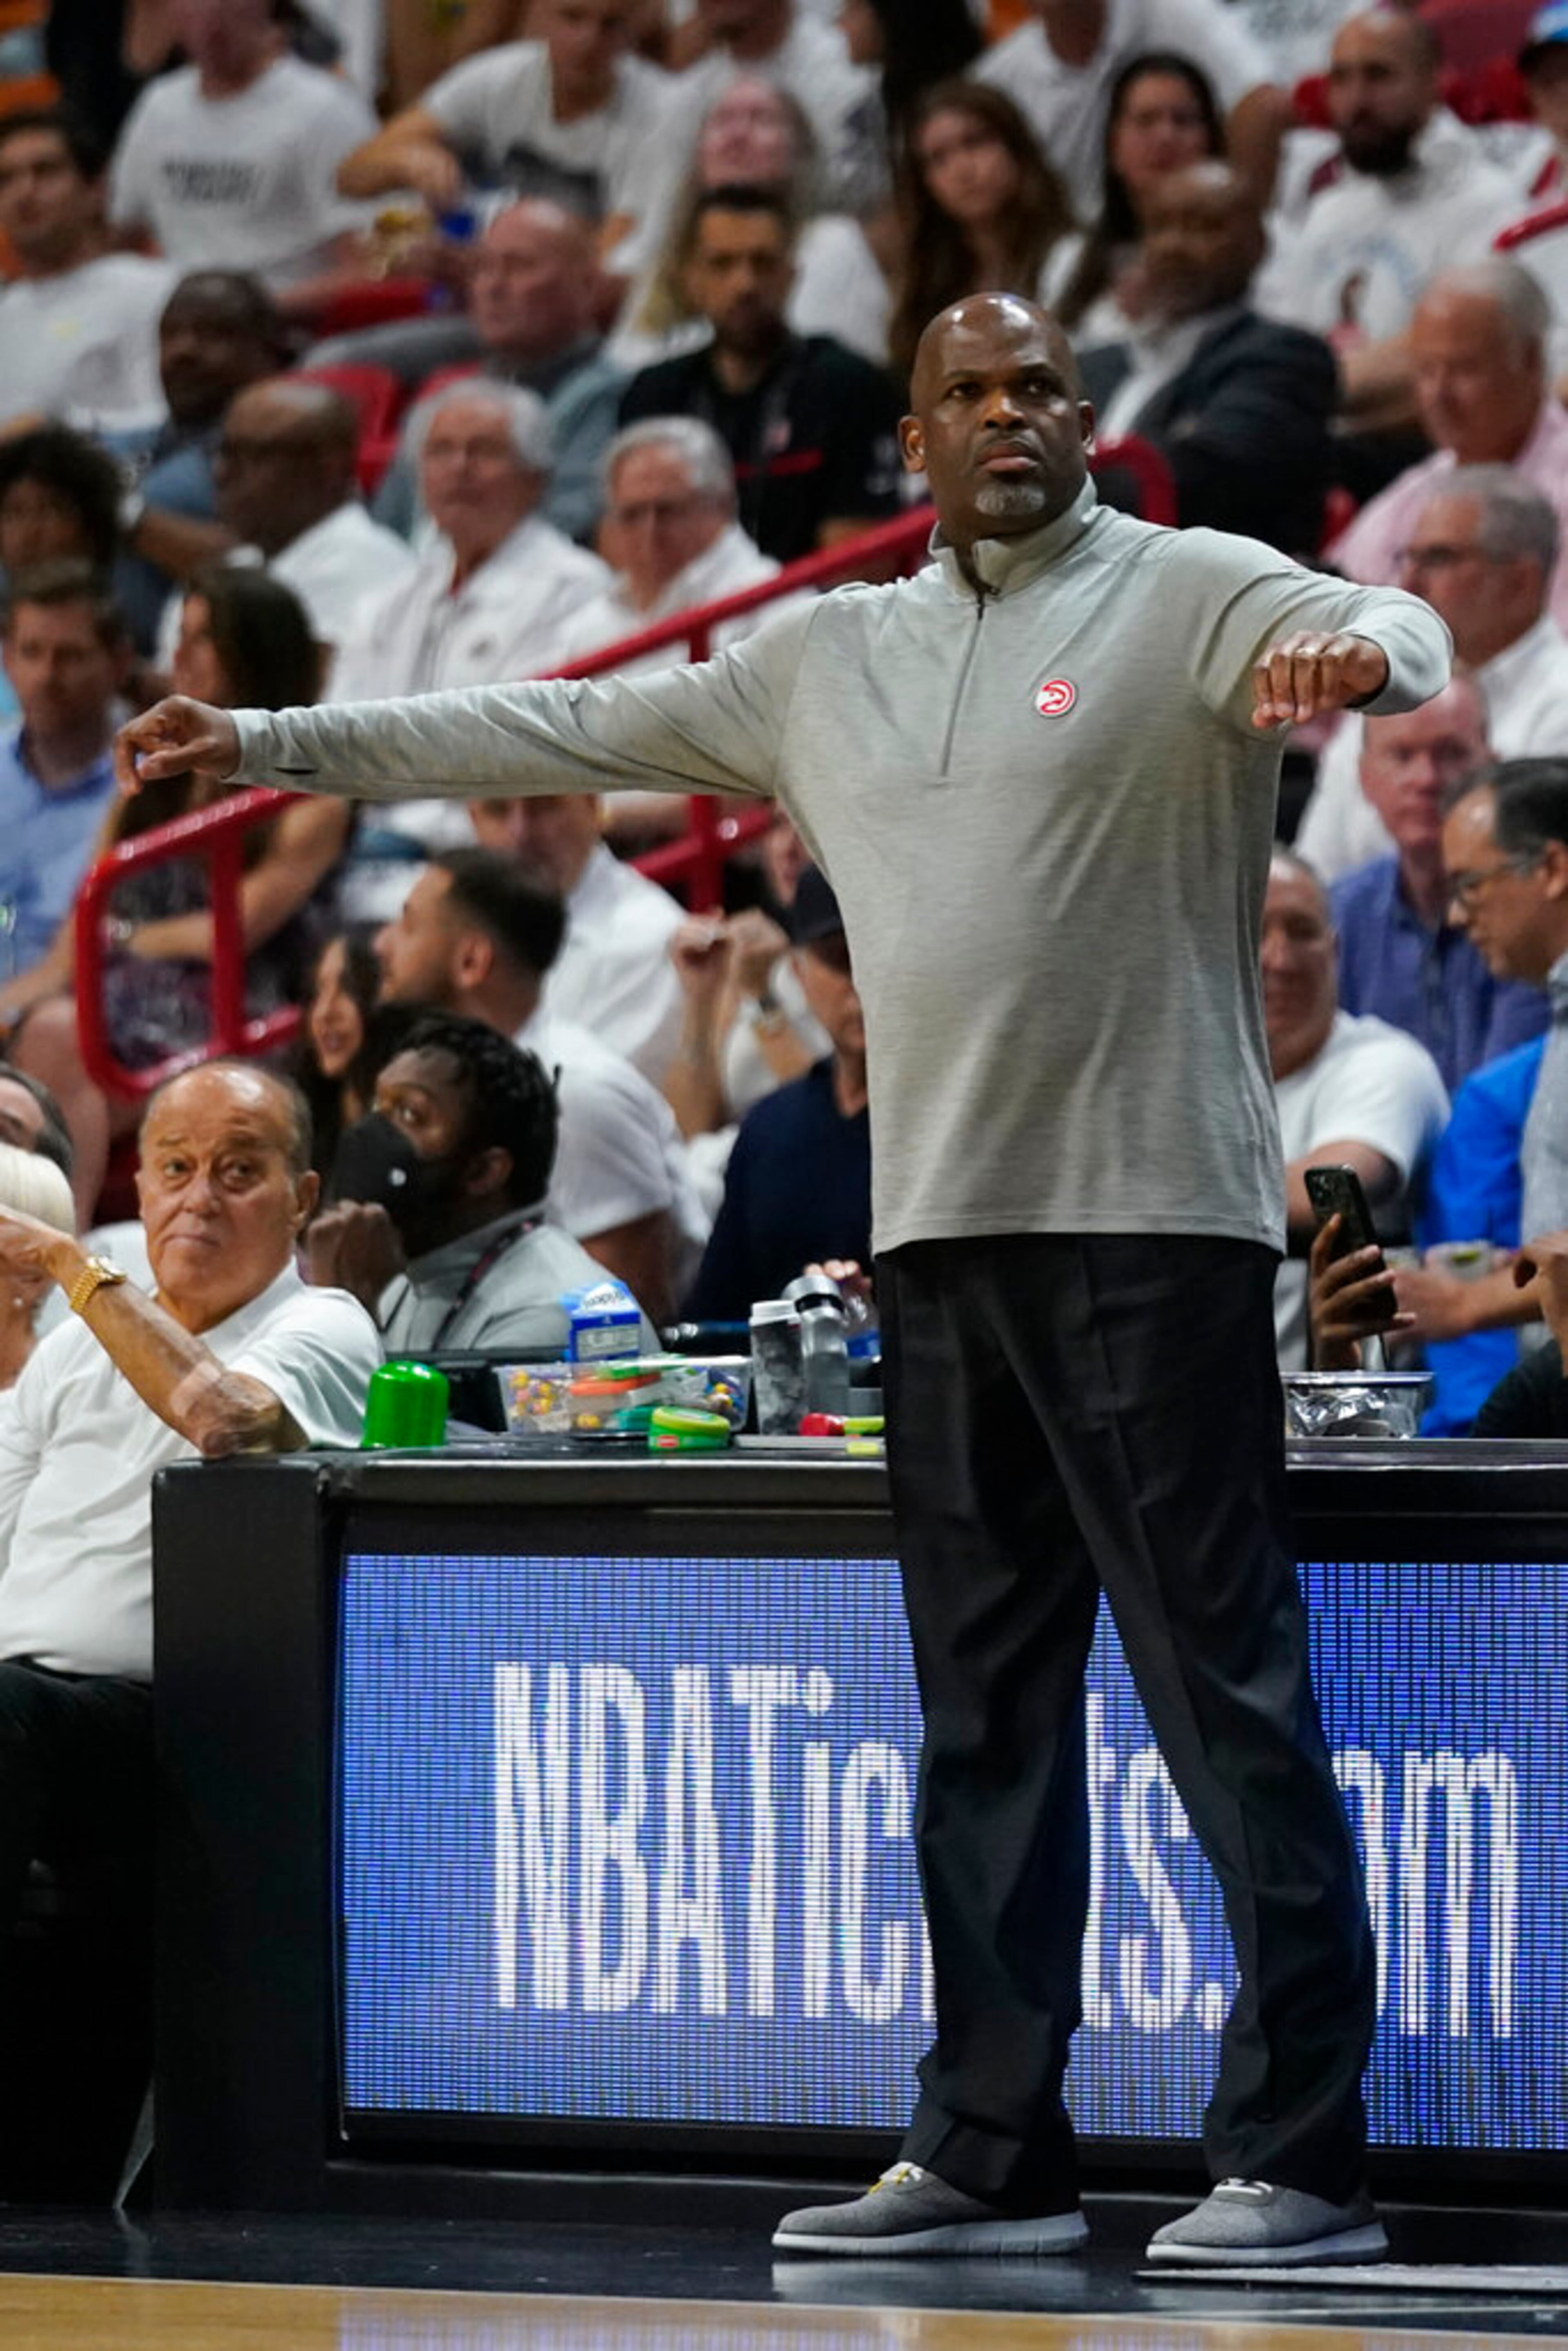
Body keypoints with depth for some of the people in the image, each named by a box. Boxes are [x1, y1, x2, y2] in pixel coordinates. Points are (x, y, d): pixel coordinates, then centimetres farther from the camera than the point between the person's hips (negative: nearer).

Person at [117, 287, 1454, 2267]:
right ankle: (991, 2149, 16)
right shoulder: (832, 657, 17)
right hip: (941, 1231, 7)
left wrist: (1359, 657, -43)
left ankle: (1299, 2153, -7)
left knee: (1226, 1690, -8)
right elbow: (569, 730, 23)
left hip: (1152, 1220, -7)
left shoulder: (1188, 595, -1)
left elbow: (1395, 635, -18)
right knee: (985, 1710, 11)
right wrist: (275, 745, 23)